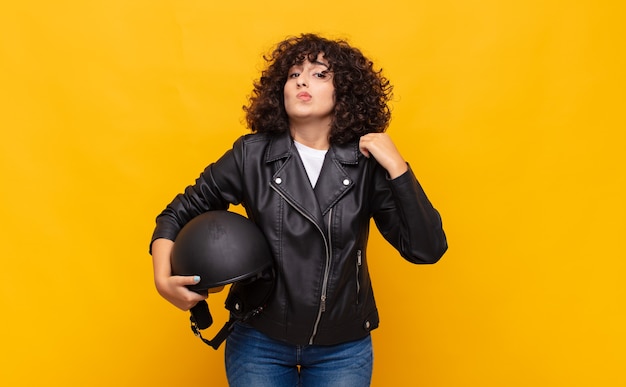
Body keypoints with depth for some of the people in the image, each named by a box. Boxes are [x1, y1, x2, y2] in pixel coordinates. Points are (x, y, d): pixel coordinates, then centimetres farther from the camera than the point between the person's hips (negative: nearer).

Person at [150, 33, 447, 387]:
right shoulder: (251, 155, -8)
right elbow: (180, 212, 2)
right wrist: (163, 277, -12)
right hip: (258, 342, 0)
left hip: (344, 349, 0)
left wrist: (396, 167, -20)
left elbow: (427, 249, -13)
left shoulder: (368, 165, -9)